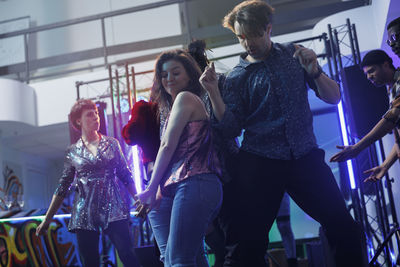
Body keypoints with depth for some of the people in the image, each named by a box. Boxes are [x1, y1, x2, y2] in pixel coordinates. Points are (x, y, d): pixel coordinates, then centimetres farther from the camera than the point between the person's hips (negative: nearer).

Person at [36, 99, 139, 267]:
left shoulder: (112, 144, 9)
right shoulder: (73, 152, 8)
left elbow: (126, 177, 12)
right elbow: (63, 188, 10)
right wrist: (46, 220, 8)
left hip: (113, 210, 0)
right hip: (84, 215, 1)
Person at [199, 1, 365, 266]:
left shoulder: (294, 54, 9)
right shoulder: (237, 77, 5)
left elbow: (333, 97, 6)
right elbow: (231, 128, 0)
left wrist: (314, 71, -12)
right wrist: (213, 92, -12)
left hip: (306, 157, 1)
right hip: (260, 164, -1)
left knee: (346, 231, -5)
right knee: (250, 244, -1)